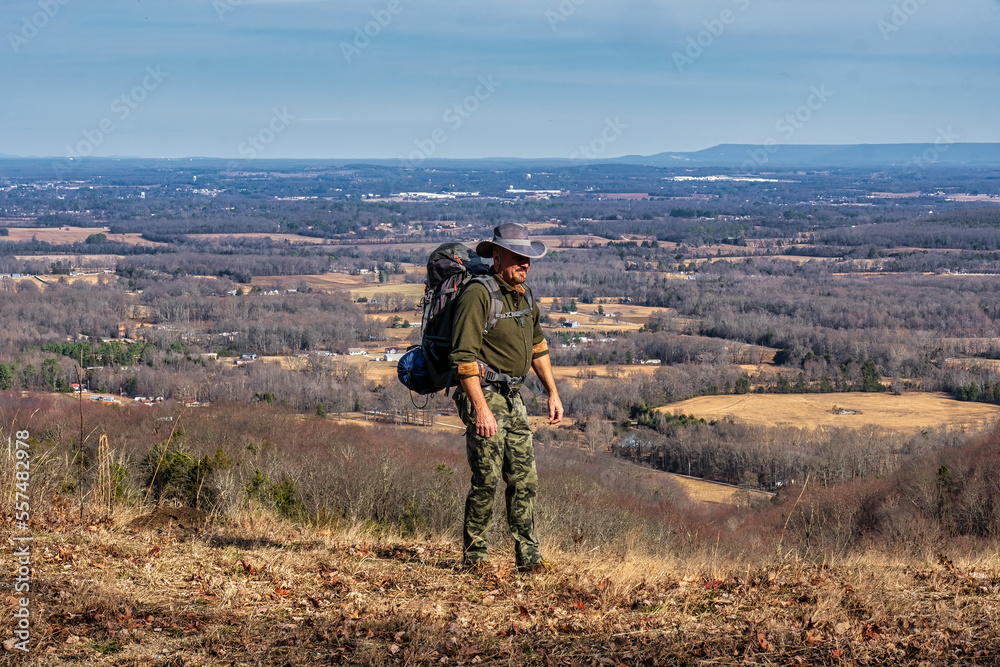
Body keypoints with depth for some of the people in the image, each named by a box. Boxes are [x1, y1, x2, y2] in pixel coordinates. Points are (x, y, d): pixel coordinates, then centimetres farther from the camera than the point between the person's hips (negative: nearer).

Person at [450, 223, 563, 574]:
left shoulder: (524, 295, 11)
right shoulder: (478, 295, -15)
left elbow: (537, 346, 24)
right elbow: (464, 356, -19)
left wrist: (553, 393, 20)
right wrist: (481, 409, -23)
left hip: (512, 397, 8)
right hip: (483, 394, -8)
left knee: (524, 478, 6)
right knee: (487, 478, -8)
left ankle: (528, 556, 12)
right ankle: (474, 556, 4)